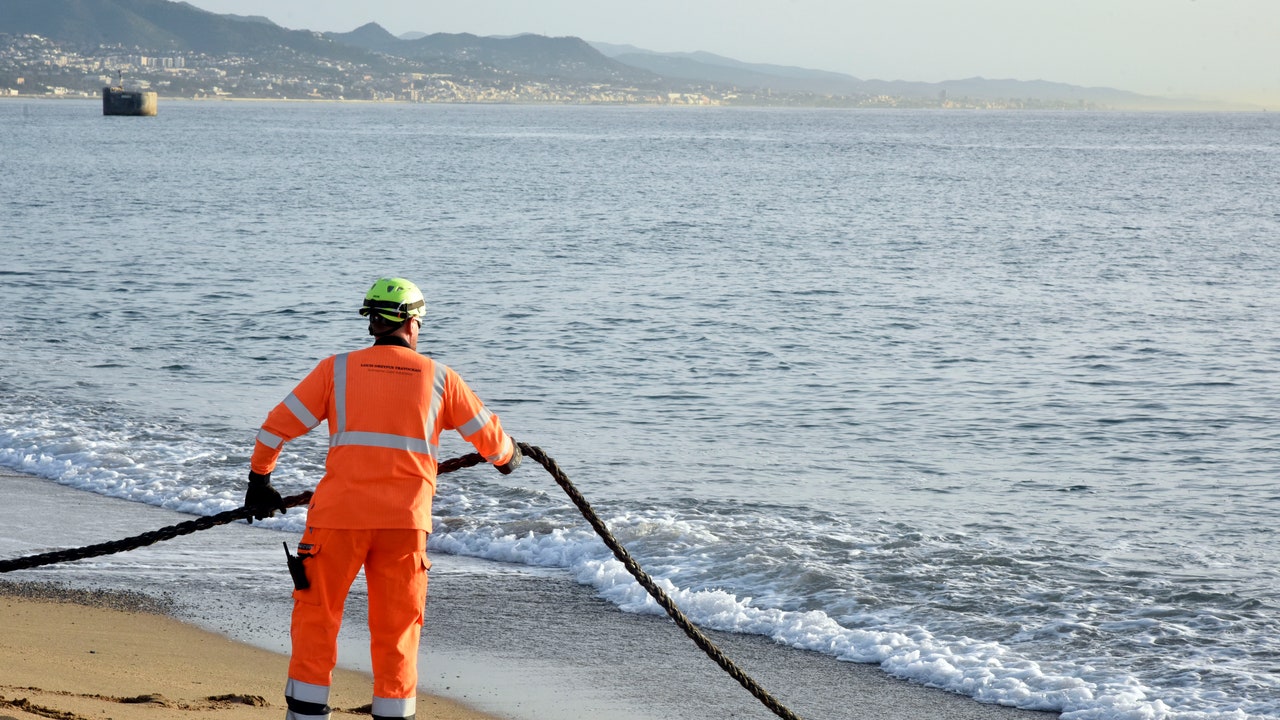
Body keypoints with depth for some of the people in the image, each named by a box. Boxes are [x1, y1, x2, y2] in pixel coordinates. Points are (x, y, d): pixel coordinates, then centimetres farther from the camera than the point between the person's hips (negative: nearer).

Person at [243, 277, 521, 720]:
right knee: (397, 627, 9)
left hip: (340, 516, 0)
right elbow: (488, 435, 19)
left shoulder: (337, 369, 5)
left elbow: (277, 426, 6)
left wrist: (259, 481, 19)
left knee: (316, 614, 11)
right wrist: (507, 457, 42)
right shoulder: (439, 378, 8)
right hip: (407, 519, 1)